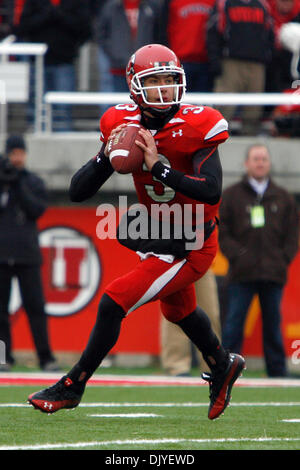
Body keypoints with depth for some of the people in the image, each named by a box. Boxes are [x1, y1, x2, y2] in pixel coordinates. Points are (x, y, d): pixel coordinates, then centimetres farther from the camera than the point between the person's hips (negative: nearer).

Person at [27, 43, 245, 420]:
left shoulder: (196, 128, -21)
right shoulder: (123, 125, -7)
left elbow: (211, 192, -34)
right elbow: (77, 192, -9)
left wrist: (158, 167, -37)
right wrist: (107, 156, -26)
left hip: (190, 248, -7)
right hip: (157, 237, 7)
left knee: (114, 302, -13)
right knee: (177, 310, 29)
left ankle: (71, 387, 2)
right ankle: (222, 367, 57)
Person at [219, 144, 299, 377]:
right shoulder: (231, 195, 7)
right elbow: (221, 231, 3)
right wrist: (237, 255, -9)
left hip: (274, 273, 2)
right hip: (242, 273, -2)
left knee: (273, 323, 5)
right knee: (234, 322, -6)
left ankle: (278, 372, 11)